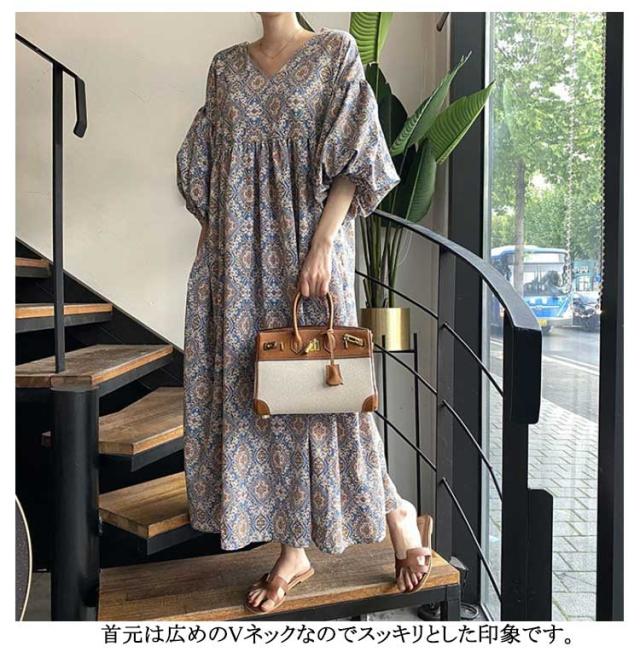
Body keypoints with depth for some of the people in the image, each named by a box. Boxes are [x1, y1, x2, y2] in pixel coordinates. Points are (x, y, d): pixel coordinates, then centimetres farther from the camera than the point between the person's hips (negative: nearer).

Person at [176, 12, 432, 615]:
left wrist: (321, 246, -14)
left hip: (307, 244, -4)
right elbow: (206, 169, 16)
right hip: (238, 260, 5)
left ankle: (394, 508, 24)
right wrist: (208, 249, 9)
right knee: (251, 392, 3)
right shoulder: (226, 65, 17)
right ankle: (292, 548, 18)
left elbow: (353, 160, -4)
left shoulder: (335, 50, 5)